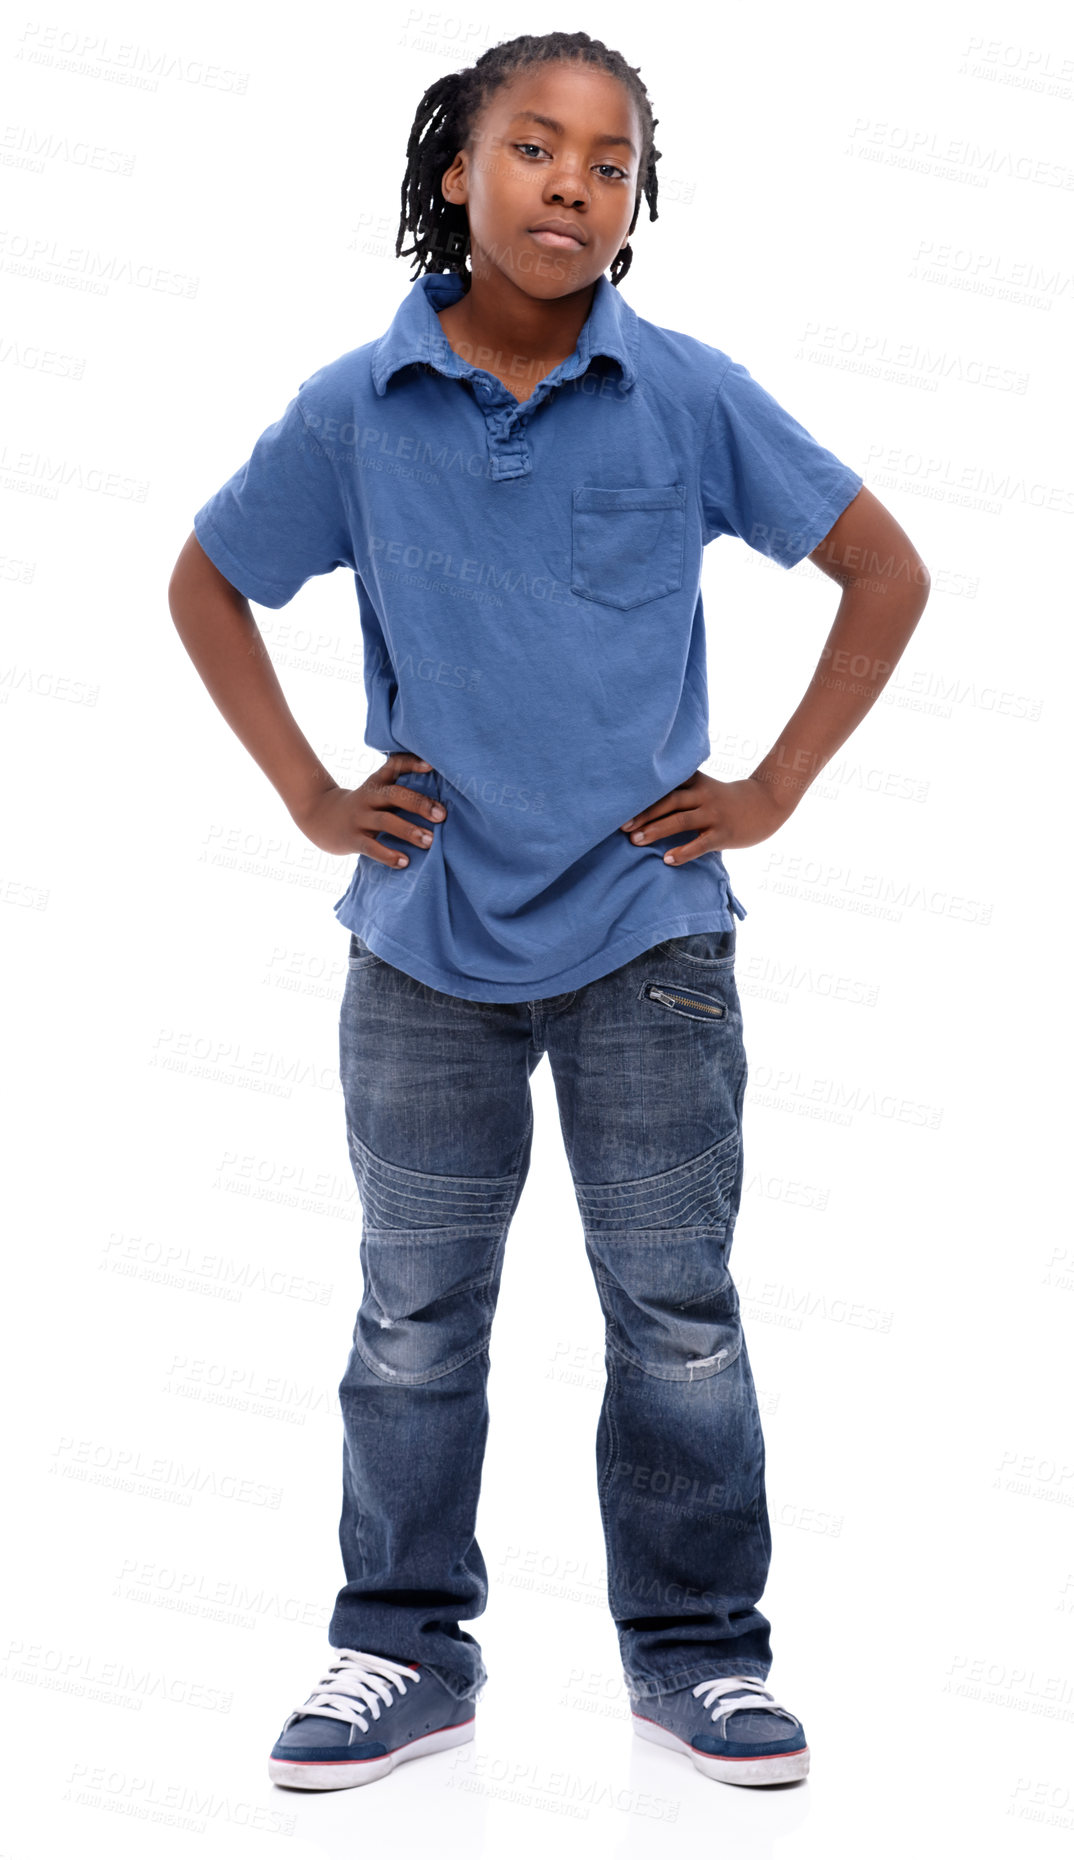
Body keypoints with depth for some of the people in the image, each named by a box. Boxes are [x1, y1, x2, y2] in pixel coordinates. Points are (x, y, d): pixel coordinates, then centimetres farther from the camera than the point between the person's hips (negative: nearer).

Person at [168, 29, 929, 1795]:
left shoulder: (690, 396, -6)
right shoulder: (357, 409, -3)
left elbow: (887, 574, 2)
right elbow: (206, 587, 11)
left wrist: (772, 789, -2)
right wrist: (311, 796, 3)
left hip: (649, 932, -1)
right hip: (426, 937, 1)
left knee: (678, 1314, 8)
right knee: (415, 1317, 12)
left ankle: (696, 1648, 24)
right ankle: (406, 1646, 27)